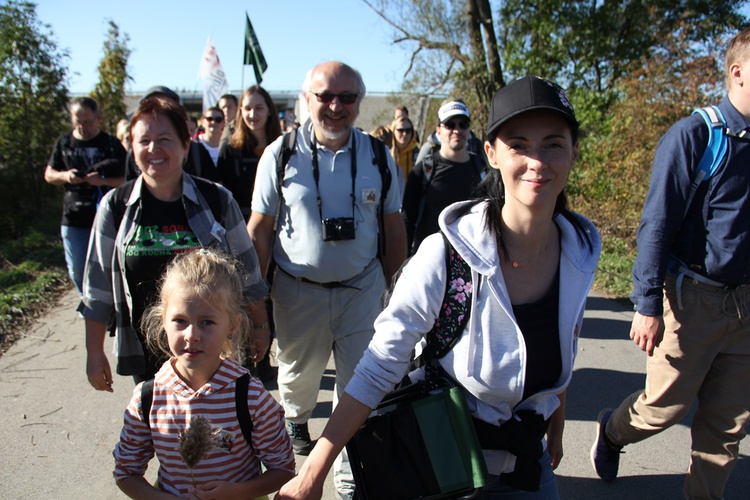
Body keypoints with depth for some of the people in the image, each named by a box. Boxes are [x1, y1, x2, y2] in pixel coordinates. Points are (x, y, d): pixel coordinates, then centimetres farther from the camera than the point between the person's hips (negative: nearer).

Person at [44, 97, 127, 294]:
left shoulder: (112, 144, -2)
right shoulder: (64, 143, 8)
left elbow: (125, 179, -5)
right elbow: (49, 174, 14)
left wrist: (103, 180, -23)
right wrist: (64, 176, -9)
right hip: (73, 219, 3)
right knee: (77, 271, 11)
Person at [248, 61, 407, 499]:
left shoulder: (378, 156, -4)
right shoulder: (280, 155, -8)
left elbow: (393, 228, 3)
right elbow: (260, 230, -5)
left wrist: (392, 286, 4)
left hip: (362, 287, 1)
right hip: (297, 289, 0)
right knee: (298, 371, 22)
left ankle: (350, 460, 30)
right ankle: (296, 420, 55)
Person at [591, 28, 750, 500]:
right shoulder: (694, 135, -10)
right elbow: (657, 225, -13)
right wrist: (648, 305, -16)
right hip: (693, 297, -5)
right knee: (666, 406, 7)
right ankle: (612, 432, 37)